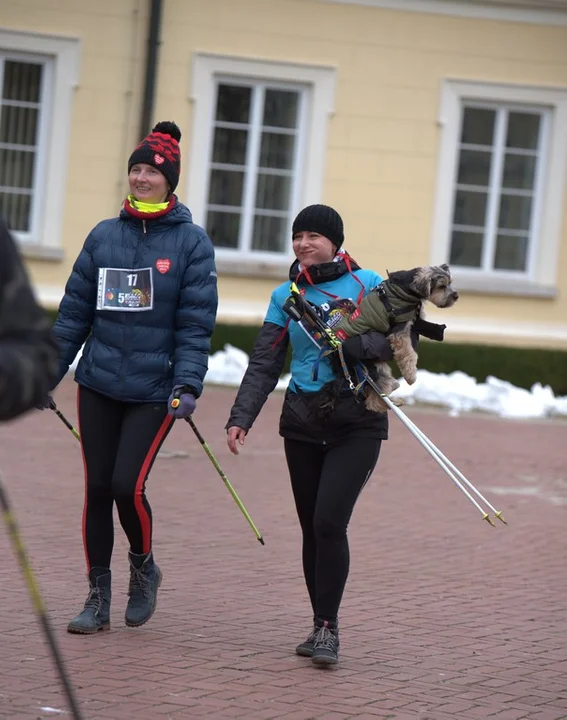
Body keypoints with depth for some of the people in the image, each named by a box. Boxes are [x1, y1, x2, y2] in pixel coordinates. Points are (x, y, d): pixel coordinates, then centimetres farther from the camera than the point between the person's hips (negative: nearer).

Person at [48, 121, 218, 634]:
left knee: (128, 485, -11)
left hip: (154, 390, -3)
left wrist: (188, 384, -15)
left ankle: (143, 567, 18)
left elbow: (195, 323, -6)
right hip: (98, 384, 3)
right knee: (97, 488, 3)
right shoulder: (104, 236, 6)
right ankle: (98, 597, 14)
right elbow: (74, 312, 10)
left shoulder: (192, 242, -3)